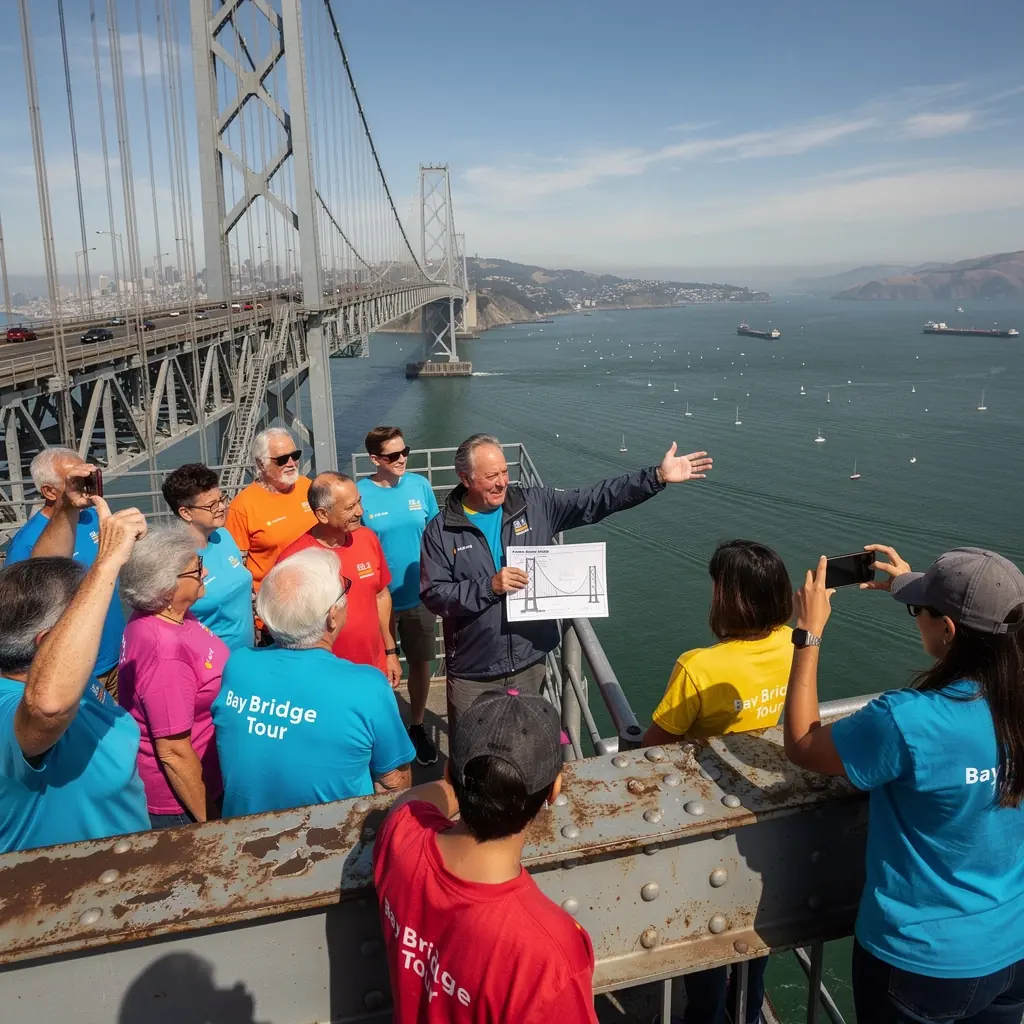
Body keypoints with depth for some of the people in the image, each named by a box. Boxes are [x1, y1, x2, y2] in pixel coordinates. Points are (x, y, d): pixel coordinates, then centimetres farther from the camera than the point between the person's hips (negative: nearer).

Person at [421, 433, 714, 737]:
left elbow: (597, 500, -6)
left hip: (529, 662, 2)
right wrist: (490, 586, -23)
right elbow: (434, 594, -13)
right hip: (473, 673, -2)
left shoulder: (534, 505, -3)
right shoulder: (441, 530, -9)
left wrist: (657, 477, -14)